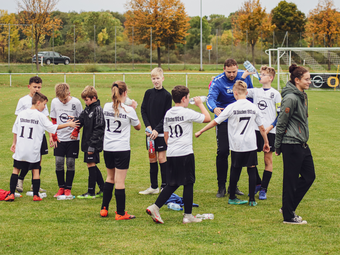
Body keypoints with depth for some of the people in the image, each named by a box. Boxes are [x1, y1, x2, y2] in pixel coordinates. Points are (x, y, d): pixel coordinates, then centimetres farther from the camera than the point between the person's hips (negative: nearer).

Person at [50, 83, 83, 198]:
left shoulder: (76, 102, -9)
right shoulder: (54, 102, -1)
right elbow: (53, 121, 8)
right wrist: (54, 137, 4)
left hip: (72, 138, -2)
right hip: (59, 139, 2)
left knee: (70, 163, 0)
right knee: (59, 163, -2)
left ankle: (68, 189, 9)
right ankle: (61, 187, 12)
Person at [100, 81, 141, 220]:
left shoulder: (107, 107, 0)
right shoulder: (129, 110, -11)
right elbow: (138, 126, 5)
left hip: (108, 148, 5)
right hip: (122, 149, -5)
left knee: (110, 177, 21)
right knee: (120, 181, -2)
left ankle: (104, 208, 23)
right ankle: (120, 213, 3)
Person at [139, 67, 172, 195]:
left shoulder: (167, 95, -5)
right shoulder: (148, 93, 5)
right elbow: (143, 110, 5)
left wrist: (157, 129, -14)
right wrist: (148, 126, -7)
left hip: (161, 132, -4)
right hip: (150, 131, 4)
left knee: (162, 157, -2)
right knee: (151, 158, 8)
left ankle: (165, 186, 5)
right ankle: (154, 187, 15)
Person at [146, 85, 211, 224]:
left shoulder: (168, 114, 11)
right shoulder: (187, 113, -10)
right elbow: (207, 118, -4)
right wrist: (200, 104, 9)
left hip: (171, 154, 7)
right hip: (185, 153, -7)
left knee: (172, 184, 13)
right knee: (188, 184, 3)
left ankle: (155, 207, 1)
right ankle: (188, 215, 7)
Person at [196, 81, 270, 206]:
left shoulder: (231, 107, -7)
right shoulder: (253, 107, 2)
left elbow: (215, 122, -4)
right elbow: (261, 127, 8)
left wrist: (200, 132, 4)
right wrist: (266, 142, 21)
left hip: (237, 145, -1)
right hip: (251, 145, 1)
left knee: (235, 170, 10)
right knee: (252, 170, 5)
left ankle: (232, 197, 21)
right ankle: (252, 199, 4)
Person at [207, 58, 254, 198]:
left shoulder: (245, 76, -3)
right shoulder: (217, 81, -15)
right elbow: (211, 98, -30)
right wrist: (214, 108, -51)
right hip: (224, 120, -3)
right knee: (222, 152, -10)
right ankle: (221, 186, 0)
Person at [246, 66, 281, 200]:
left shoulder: (275, 94, -1)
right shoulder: (255, 91, 11)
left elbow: (280, 114, -2)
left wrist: (270, 127, -12)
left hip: (269, 131, -4)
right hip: (255, 129, 4)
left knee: (268, 159, 1)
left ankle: (263, 189, 7)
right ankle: (257, 184, 21)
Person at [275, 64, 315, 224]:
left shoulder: (302, 96, 12)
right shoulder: (291, 98, -17)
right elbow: (281, 123, -14)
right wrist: (277, 146, -9)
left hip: (302, 144, 9)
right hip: (291, 145, -9)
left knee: (309, 176, 12)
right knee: (291, 181, 0)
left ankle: (288, 207, 23)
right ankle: (288, 216, 10)